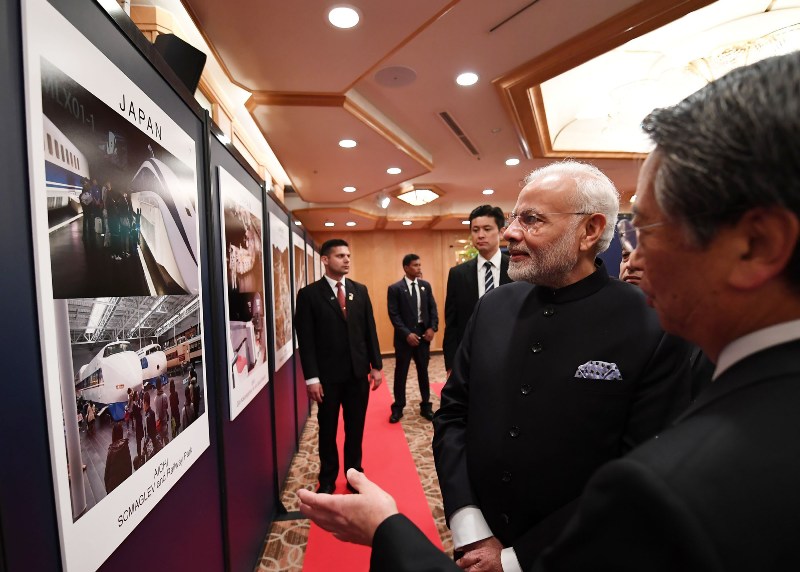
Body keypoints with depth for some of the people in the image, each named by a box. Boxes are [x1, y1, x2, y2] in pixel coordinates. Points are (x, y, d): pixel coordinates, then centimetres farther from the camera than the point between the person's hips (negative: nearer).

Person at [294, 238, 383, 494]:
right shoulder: (309, 294, -6)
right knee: (328, 429, 14)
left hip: (358, 372, 3)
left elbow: (370, 330, 7)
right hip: (328, 374, -3)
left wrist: (376, 365, 4)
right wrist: (311, 377, -12)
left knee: (356, 427, 15)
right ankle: (328, 479, 33)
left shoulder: (360, 290, 6)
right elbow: (306, 339, -9)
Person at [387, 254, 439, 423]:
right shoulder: (395, 288, -7)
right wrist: (407, 334, -17)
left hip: (423, 335, 4)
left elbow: (432, 308, 6)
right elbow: (393, 315, -11)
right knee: (401, 373, 8)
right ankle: (398, 408, 22)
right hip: (404, 337, -3)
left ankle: (426, 406, 27)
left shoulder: (425, 285, 6)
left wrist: (432, 327, -8)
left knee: (423, 372, 14)